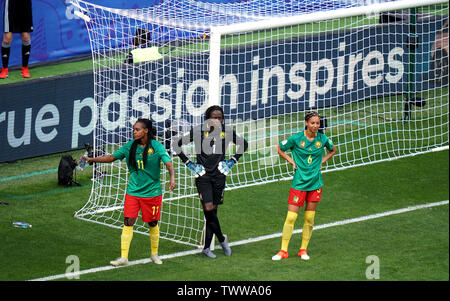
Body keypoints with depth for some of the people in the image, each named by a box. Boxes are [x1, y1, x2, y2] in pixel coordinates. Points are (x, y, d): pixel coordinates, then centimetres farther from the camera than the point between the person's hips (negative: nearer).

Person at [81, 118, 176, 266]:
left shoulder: (157, 146, -9)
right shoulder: (130, 146, 2)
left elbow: (168, 163, -18)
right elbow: (112, 157, 9)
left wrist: (172, 178, -36)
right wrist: (92, 159, 0)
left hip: (152, 191, -2)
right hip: (133, 191, 2)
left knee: (153, 224, 8)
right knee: (128, 222, -7)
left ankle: (154, 254, 27)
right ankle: (123, 257, -7)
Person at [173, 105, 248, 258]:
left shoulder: (227, 131, 1)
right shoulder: (198, 131, -6)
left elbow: (243, 144, 19)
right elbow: (177, 144, 2)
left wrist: (232, 161, 9)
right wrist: (189, 163, -1)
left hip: (219, 175, 2)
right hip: (203, 175, -2)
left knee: (213, 211, 5)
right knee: (208, 208, -15)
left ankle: (207, 247, 13)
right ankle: (222, 239, 5)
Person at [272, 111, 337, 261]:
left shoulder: (323, 139, -1)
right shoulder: (296, 138, -8)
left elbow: (333, 150, 21)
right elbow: (279, 149, 8)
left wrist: (322, 161, 8)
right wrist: (292, 162, -1)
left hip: (315, 183, 2)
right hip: (299, 182, -2)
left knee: (309, 219, 5)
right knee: (291, 217, -5)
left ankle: (303, 249, 16)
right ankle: (283, 251, 1)